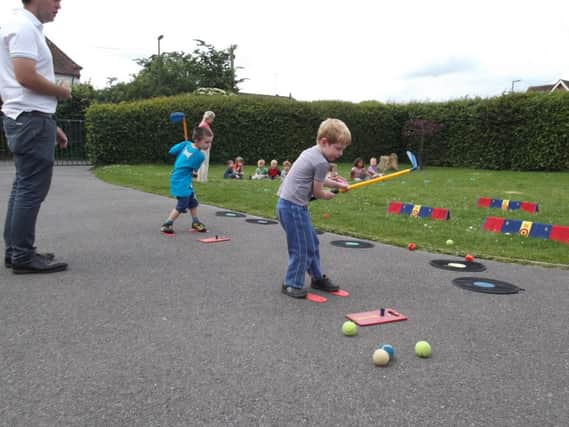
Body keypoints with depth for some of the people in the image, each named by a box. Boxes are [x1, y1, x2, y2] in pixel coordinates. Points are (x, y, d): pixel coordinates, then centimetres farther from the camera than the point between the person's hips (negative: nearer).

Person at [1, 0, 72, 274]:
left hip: (28, 119, 10)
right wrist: (62, 91, -6)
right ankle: (23, 256, -2)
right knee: (32, 188, -8)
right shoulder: (24, 27, -10)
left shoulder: (28, 28, 21)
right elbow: (26, 77, -22)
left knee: (23, 187, 12)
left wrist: (51, 125, 20)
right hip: (31, 120, -10)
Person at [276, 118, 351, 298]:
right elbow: (317, 191, -8)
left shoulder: (310, 152, 14)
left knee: (311, 243, 19)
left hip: (286, 203, 10)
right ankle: (291, 284, 13)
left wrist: (337, 184, 28)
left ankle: (317, 278, 31)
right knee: (302, 248, 0)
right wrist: (329, 195, 12)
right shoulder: (321, 162, -16)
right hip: (294, 207, -10)